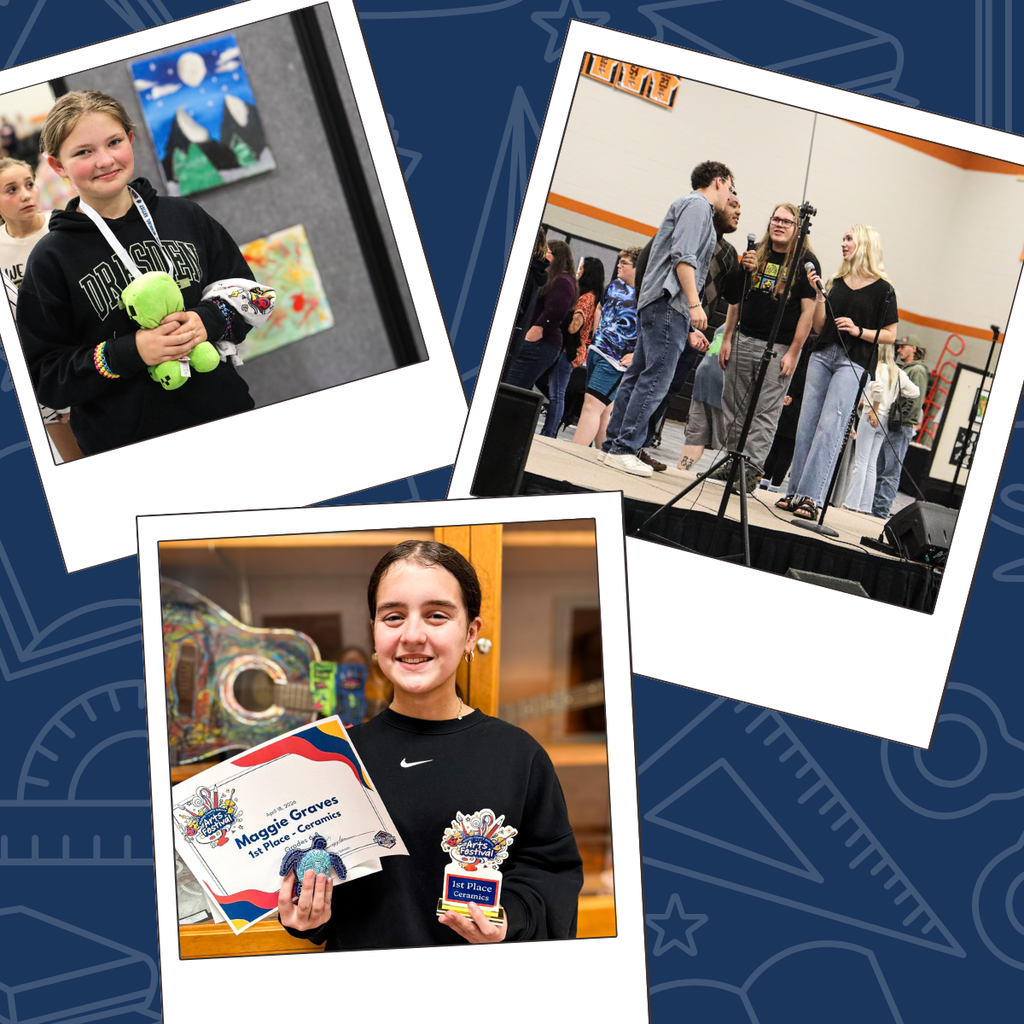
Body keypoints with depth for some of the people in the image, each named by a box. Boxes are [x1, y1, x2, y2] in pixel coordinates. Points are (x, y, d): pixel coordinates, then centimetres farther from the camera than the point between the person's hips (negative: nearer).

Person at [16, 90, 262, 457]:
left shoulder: (186, 217, 2)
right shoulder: (51, 260, -6)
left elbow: (246, 293, 9)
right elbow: (45, 379, -8)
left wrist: (208, 320, -13)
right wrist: (131, 352, -21)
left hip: (226, 415, 3)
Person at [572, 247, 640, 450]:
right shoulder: (615, 285, 11)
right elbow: (600, 308, 29)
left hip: (616, 360, -8)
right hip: (597, 350, 8)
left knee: (592, 405, -15)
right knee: (604, 411, 11)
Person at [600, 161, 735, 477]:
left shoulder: (700, 211, 29)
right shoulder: (697, 205, -1)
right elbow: (683, 256, -15)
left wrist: (689, 329, 26)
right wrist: (694, 304, -20)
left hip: (658, 306, 11)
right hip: (669, 303, -11)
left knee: (638, 377, 9)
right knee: (656, 379, -15)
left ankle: (613, 445, 10)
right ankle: (623, 450, -18)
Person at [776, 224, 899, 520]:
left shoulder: (882, 289, 0)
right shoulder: (836, 282, 14)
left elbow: (890, 335, 2)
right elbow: (819, 328, 12)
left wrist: (859, 331, -12)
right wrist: (819, 295, 0)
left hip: (854, 362, -6)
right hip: (822, 356, 6)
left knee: (829, 427, -13)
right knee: (807, 425, 2)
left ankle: (810, 497, -16)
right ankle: (796, 491, 6)